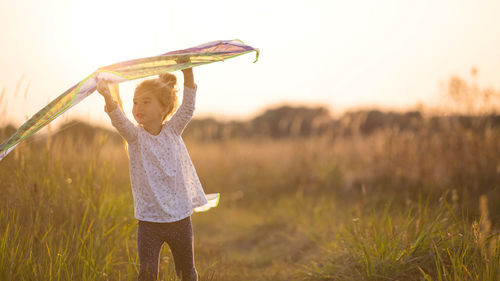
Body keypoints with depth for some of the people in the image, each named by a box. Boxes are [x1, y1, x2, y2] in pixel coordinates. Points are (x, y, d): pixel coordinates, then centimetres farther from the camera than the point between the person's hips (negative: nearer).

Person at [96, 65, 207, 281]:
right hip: (149, 221, -1)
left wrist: (187, 73, -20)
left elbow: (188, 107, -9)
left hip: (180, 217, 2)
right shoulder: (135, 136, -4)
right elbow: (118, 120, -22)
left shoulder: (172, 131, 2)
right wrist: (108, 97, -42)